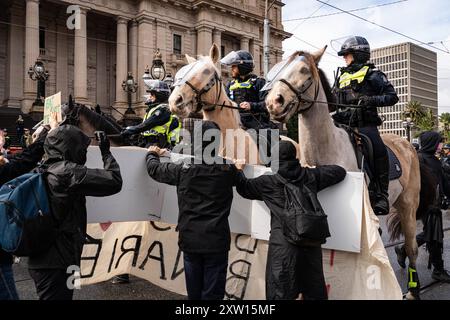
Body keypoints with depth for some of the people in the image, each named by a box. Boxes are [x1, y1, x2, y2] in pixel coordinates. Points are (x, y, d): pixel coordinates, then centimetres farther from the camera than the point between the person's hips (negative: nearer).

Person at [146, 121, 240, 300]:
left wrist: (152, 154, 33)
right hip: (217, 241, -1)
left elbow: (154, 168, 13)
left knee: (194, 293, 17)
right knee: (212, 294, 7)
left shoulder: (182, 170, -4)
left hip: (190, 240, 2)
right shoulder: (227, 170, -6)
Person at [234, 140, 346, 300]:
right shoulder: (310, 175, 6)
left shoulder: (269, 182, -1)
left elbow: (245, 188, 13)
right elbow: (340, 171, 17)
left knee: (280, 292, 5)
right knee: (314, 292, 16)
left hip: (283, 243, -3)